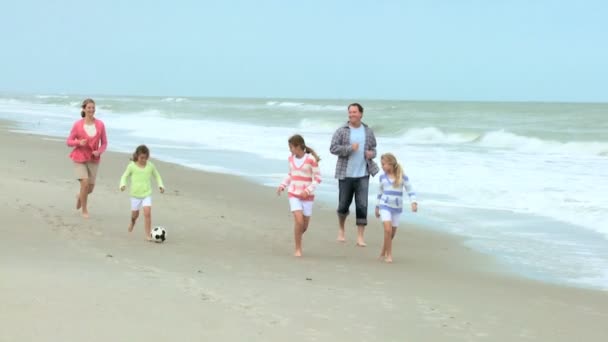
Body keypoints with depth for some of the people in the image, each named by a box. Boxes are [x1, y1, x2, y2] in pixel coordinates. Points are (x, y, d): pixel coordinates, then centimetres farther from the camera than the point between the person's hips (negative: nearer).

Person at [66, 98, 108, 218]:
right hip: (79, 158, -2)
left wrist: (99, 152, -17)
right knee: (85, 183, -16)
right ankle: (84, 210, 3)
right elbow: (69, 142, -2)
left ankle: (79, 196, 44)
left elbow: (104, 143, 2)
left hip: (93, 160, 2)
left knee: (90, 188, 7)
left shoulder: (100, 125, -5)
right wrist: (79, 142, -22)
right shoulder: (77, 125, -8)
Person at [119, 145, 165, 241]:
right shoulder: (132, 166, -6)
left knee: (147, 213, -16)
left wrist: (160, 185, -2)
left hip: (147, 194, 0)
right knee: (135, 214, 12)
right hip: (135, 194, 0)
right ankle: (133, 221, 49)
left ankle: (148, 234, -10)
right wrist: (123, 184, -14)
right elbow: (125, 176, 4)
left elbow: (157, 176, 12)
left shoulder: (150, 166, -2)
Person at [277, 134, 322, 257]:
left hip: (307, 196, -2)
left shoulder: (311, 159, -12)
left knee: (304, 225, 4)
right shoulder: (291, 158, 3)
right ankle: (298, 248, -5)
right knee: (299, 220, -17)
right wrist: (282, 186, 6)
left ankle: (297, 236, 37)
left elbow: (317, 178, -10)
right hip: (293, 195, 2)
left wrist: (308, 191, -20)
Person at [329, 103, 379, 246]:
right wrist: (350, 148, -19)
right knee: (343, 204, 6)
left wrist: (372, 154, -5)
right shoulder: (341, 131, -1)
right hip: (345, 174, -1)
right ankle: (341, 229, 33)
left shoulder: (368, 132, 8)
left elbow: (373, 148, 19)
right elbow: (333, 148, -8)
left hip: (363, 174, 2)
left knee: (362, 205, -5)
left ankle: (360, 237, 0)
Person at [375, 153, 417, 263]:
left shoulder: (402, 177, -4)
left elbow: (410, 190, -4)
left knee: (392, 233, 7)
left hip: (397, 208, 0)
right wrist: (377, 207, 20)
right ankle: (389, 254, -8)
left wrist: (414, 202, -19)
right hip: (385, 206, 0)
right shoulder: (383, 177, 3)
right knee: (388, 230, -18)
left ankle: (383, 252, 29)